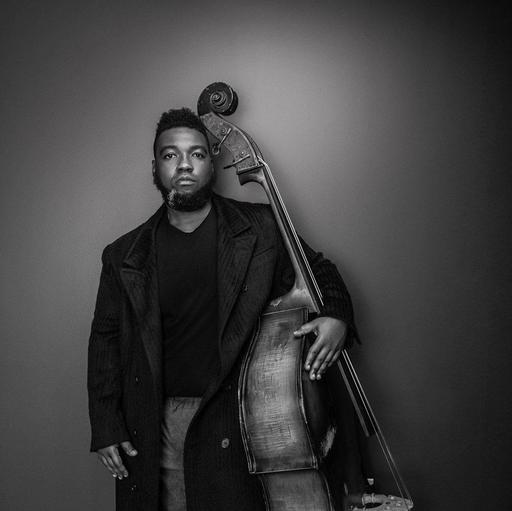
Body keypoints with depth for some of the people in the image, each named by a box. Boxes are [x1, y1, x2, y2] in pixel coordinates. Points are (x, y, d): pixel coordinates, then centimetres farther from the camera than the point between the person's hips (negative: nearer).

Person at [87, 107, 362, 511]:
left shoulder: (260, 229, 3)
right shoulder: (124, 257, 6)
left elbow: (318, 270, 15)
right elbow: (105, 340, 10)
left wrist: (337, 315, -6)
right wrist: (106, 427, 4)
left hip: (236, 420, -1)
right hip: (153, 431, 1)